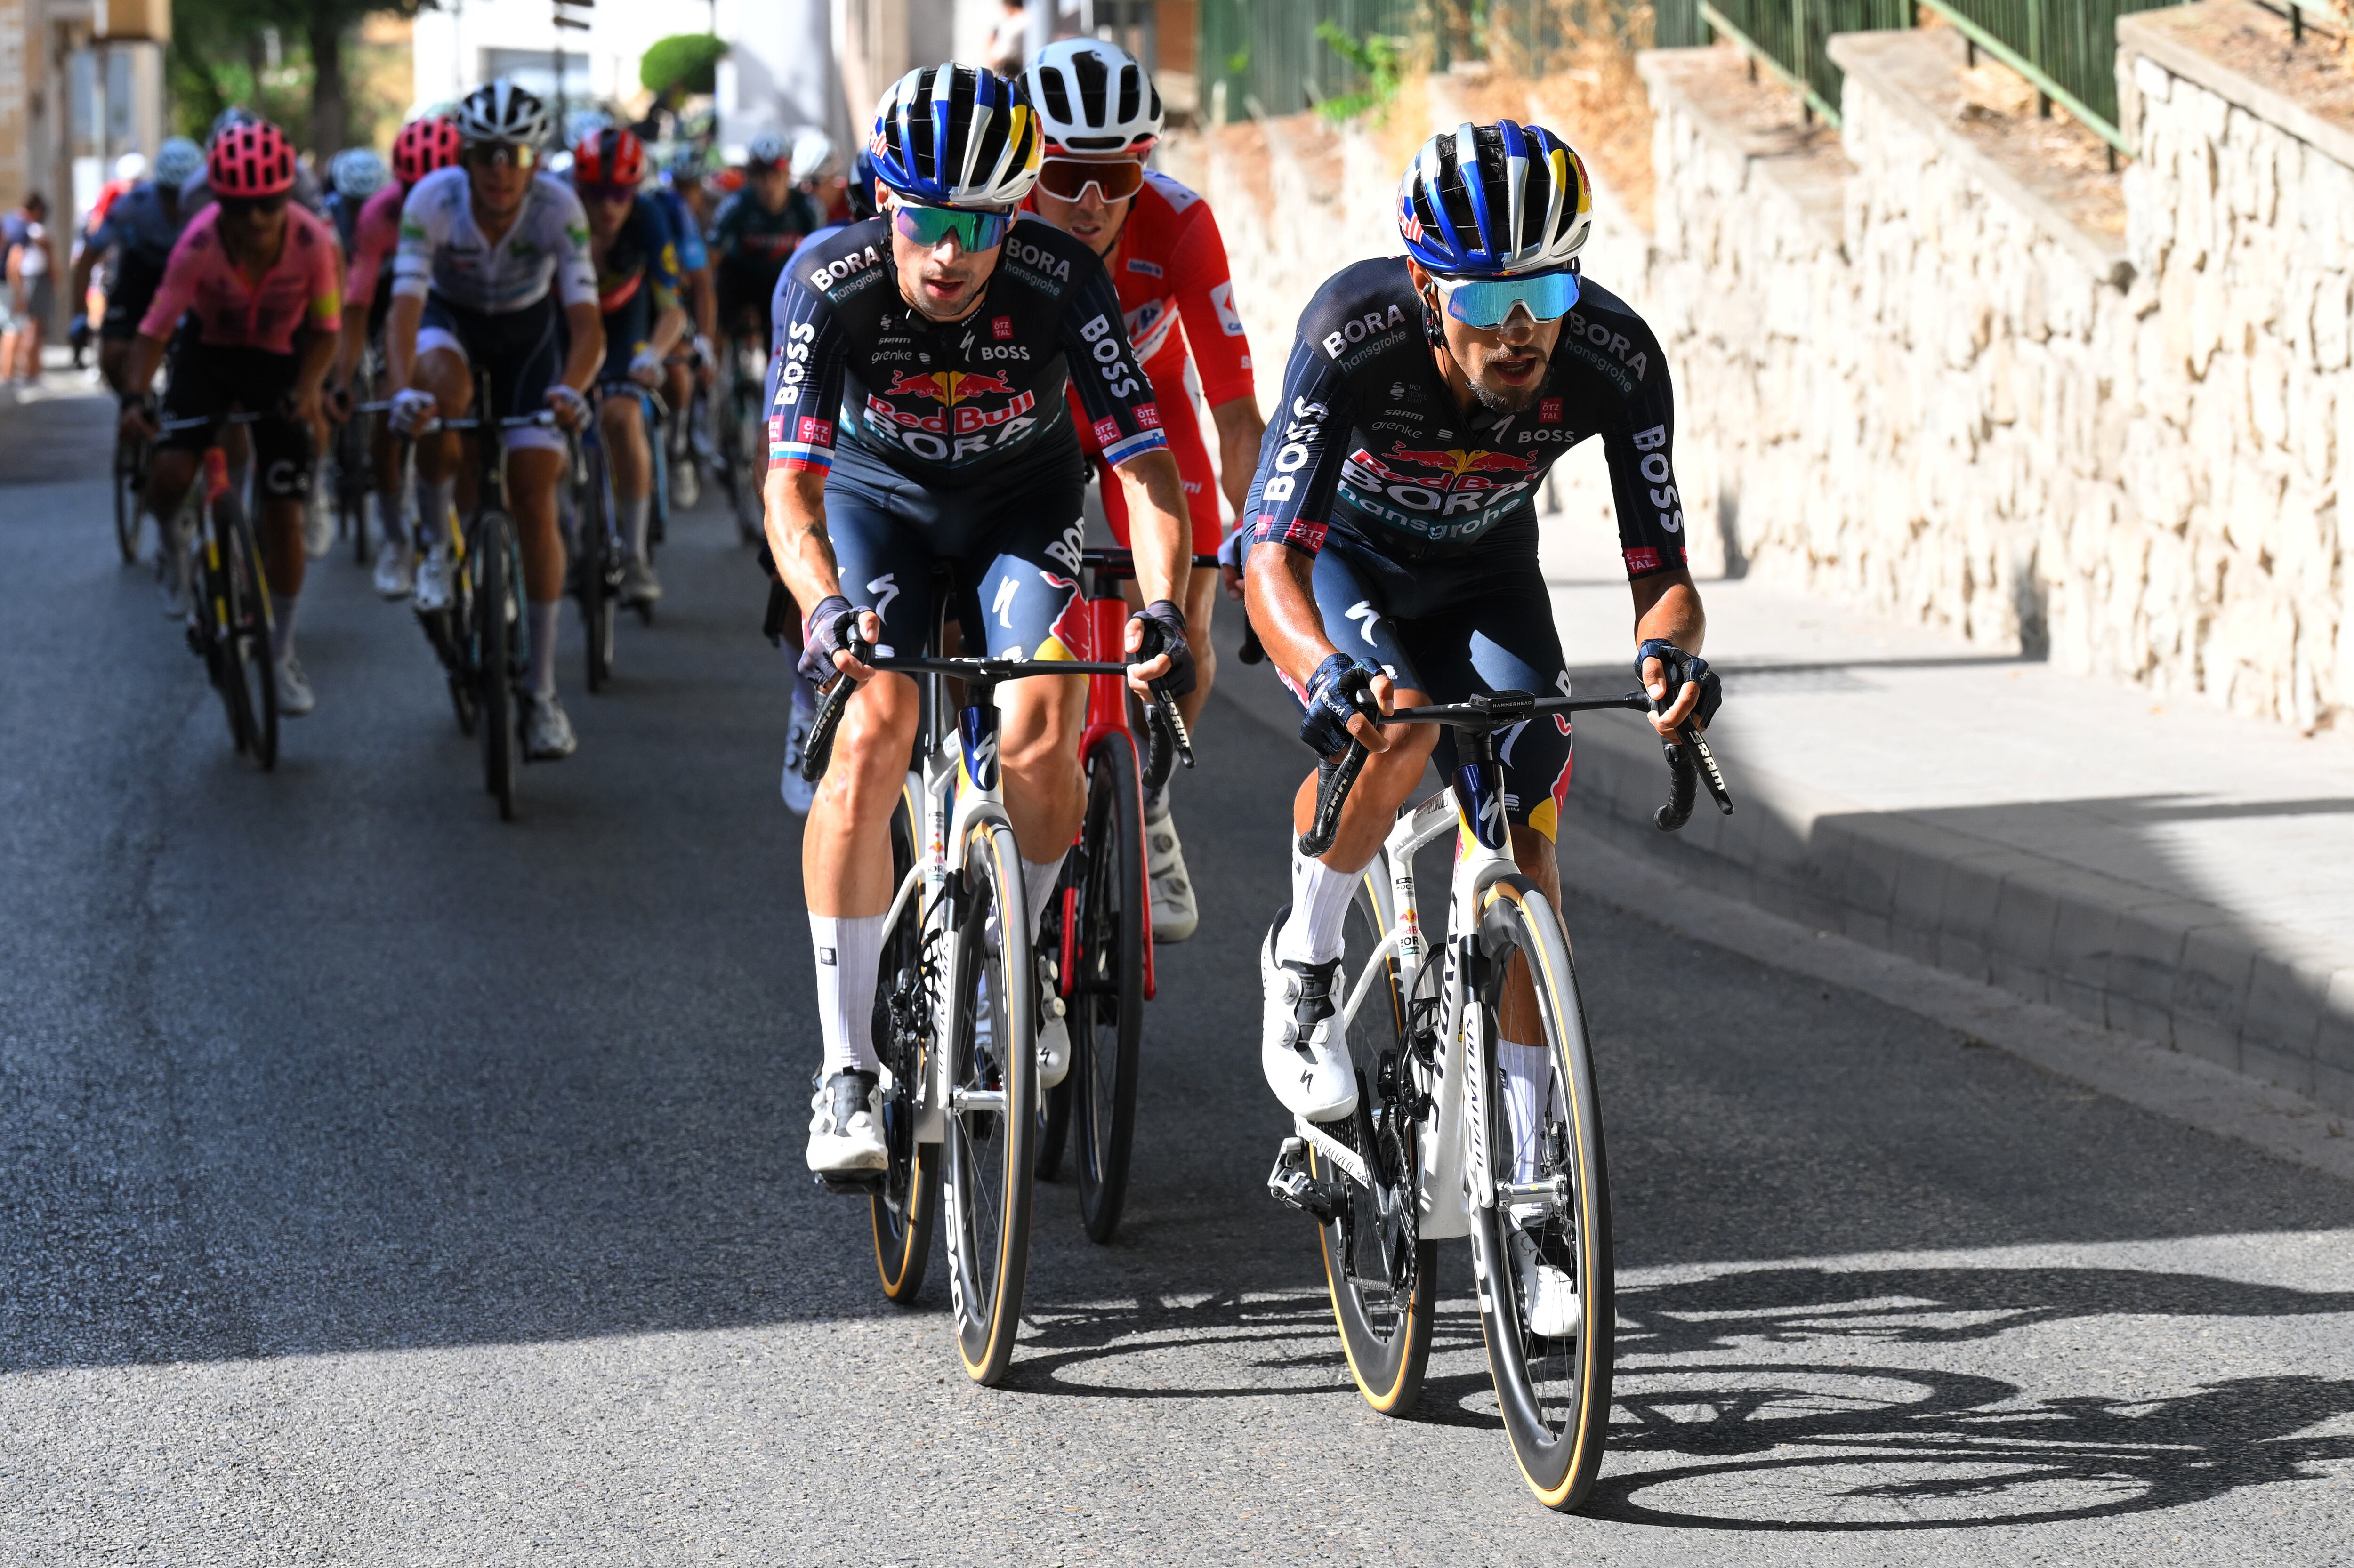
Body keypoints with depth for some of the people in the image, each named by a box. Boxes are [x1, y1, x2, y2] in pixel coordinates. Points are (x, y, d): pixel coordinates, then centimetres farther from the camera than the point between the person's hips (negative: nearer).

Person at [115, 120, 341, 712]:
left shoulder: (312, 241, -26)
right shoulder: (200, 243, -29)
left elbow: (325, 330, -14)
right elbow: (156, 327, -28)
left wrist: (306, 390, -30)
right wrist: (135, 396, -44)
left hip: (278, 364, 0)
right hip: (209, 356, 0)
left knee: (284, 513, -2)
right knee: (169, 476, -23)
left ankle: (282, 656, 15)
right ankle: (176, 547, 15)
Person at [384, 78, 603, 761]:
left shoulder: (558, 208, -29)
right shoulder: (433, 200, -29)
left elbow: (586, 321, -35)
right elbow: (405, 307, -37)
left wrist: (570, 389, -55)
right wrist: (403, 389, -55)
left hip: (530, 329, 0)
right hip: (452, 320, 0)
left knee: (535, 503, -10)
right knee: (440, 387, -38)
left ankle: (542, 692, -2)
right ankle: (435, 547, -12)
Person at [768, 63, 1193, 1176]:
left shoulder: (1061, 281, -29)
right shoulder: (828, 285, -29)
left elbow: (1145, 462, -30)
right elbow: (792, 478, -33)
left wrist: (1164, 605, -47)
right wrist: (826, 605, -53)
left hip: (1024, 506, 0)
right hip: (879, 497, 0)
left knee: (1040, 743, -22)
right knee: (873, 735, -22)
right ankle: (846, 1071, -16)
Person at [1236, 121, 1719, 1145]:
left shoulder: (1616, 361, -31)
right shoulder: (1355, 335, -39)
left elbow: (1661, 571, -28)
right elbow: (1272, 563, -42)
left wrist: (1670, 650, -52)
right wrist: (1325, 672, -64)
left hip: (1482, 572, 3)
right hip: (1334, 554, -3)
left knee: (1522, 828, -11)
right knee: (1396, 728, -33)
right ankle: (1304, 961, -6)